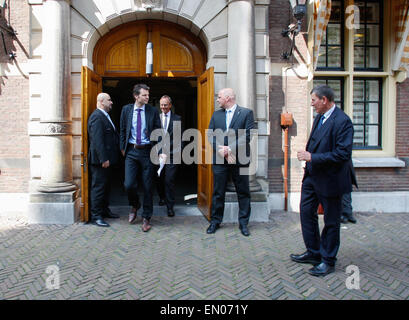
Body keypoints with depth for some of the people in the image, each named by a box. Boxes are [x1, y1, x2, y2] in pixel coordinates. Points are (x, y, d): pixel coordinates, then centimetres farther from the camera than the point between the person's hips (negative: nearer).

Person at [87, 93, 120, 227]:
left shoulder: (104, 116, 17)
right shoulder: (97, 117, -15)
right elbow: (97, 140, -23)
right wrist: (103, 159, -25)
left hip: (107, 159, 10)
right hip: (100, 160, -10)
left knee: (106, 186, 18)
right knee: (98, 187, -3)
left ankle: (104, 210, 30)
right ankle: (96, 216, 5)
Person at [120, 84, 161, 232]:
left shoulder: (153, 111, 1)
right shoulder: (126, 109, 6)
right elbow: (123, 130, 12)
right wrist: (123, 147, 8)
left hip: (147, 151, -1)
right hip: (131, 151, 1)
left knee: (147, 186, 4)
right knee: (129, 184, -7)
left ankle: (146, 218, 18)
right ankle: (134, 206, 26)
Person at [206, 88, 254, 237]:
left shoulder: (246, 113, 0)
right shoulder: (216, 114, 13)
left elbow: (247, 135, -9)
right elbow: (210, 135, 4)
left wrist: (231, 148, -16)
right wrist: (221, 150, -12)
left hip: (239, 159, -2)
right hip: (220, 159, 3)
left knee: (243, 192, 6)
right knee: (218, 192, 8)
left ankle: (243, 223, 19)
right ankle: (215, 221, 21)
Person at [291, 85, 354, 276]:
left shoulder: (342, 121, -18)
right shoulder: (319, 118, 9)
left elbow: (343, 154, -24)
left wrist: (312, 157, -23)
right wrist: (307, 155, 5)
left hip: (330, 180, -9)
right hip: (312, 176, 9)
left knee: (331, 221, 7)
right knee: (306, 212, 15)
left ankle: (328, 260, 23)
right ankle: (313, 253, 32)